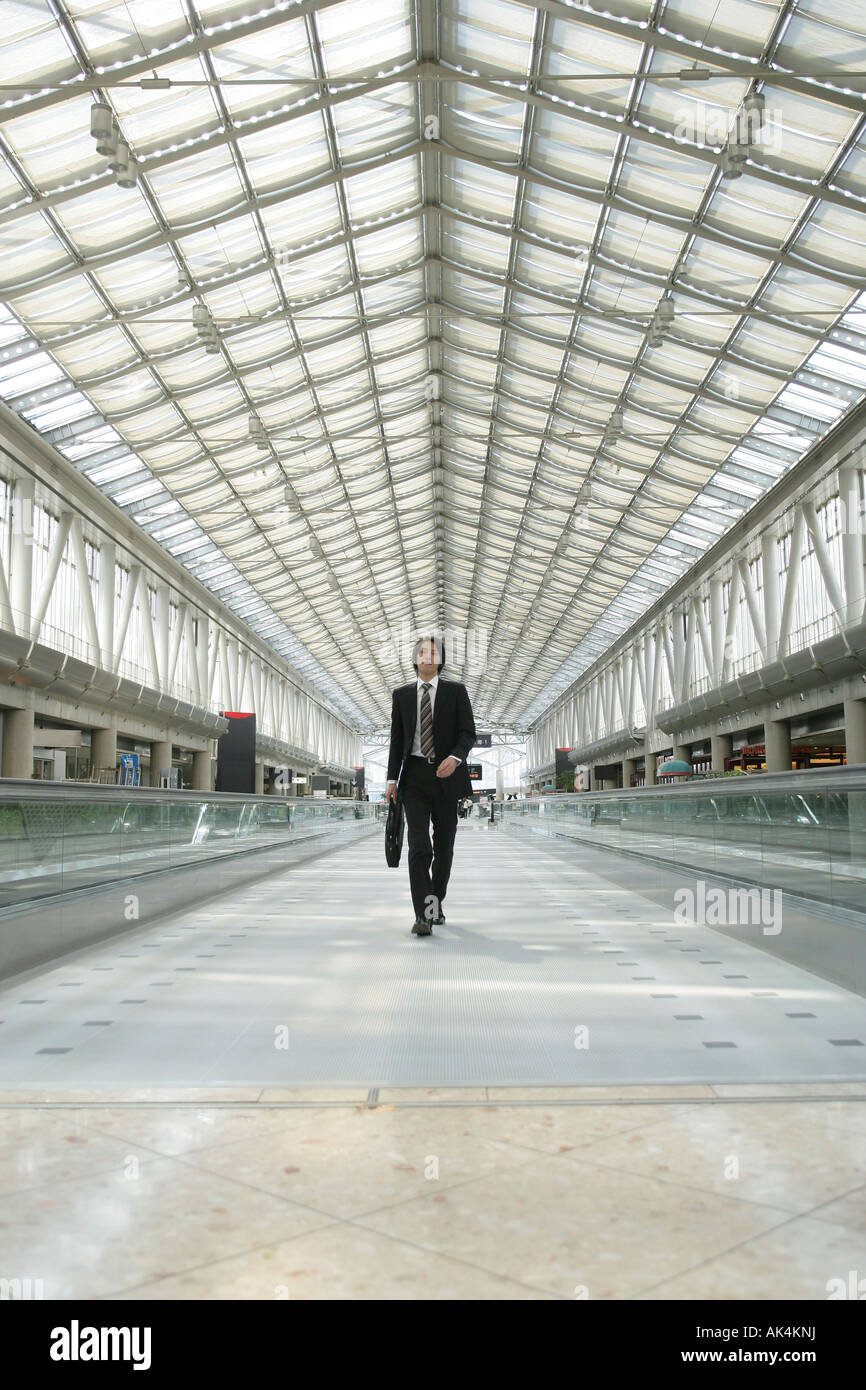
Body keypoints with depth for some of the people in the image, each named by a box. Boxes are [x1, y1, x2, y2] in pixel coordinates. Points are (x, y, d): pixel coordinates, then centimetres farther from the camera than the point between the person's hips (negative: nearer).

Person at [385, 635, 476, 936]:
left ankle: (436, 905, 24)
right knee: (419, 846, -12)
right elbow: (396, 739, 11)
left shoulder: (455, 690, 5)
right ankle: (423, 914, -14)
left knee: (444, 846, 9)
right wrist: (392, 779, 3)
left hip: (446, 775, 0)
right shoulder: (401, 694, 11)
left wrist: (455, 757, -21)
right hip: (415, 777, 0)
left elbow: (468, 732, -1)